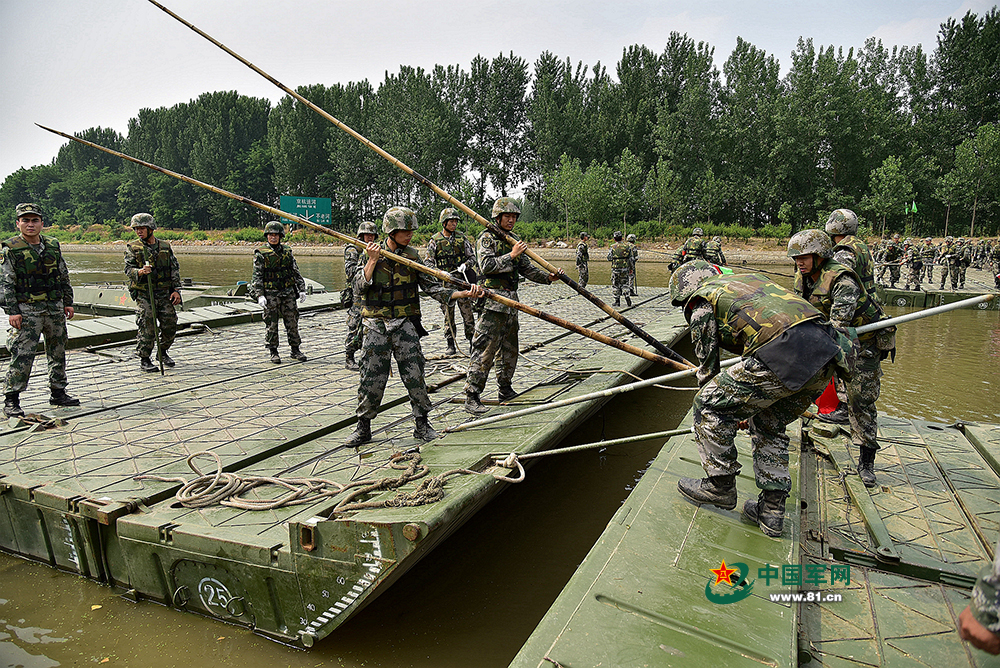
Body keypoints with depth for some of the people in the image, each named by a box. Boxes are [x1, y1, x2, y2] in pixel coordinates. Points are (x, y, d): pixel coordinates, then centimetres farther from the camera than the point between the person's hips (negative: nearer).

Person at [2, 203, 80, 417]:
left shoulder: (53, 245, 10)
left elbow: (64, 277, 15)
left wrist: (68, 302, 11)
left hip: (55, 308, 5)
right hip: (26, 310, -5)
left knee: (58, 351, 11)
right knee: (22, 354, -7)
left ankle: (58, 393, 23)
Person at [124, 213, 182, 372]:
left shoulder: (165, 246, 10)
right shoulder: (133, 247, 3)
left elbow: (175, 269, 10)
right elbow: (128, 269, -6)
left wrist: (176, 290, 1)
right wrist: (140, 272, -29)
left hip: (164, 293, 3)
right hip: (143, 294, -3)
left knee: (170, 324, 3)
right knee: (147, 327, -8)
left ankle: (163, 352, 25)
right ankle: (144, 359, 4)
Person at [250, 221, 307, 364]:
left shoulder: (287, 251, 9)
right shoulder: (261, 253, -2)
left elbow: (296, 272, 13)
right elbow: (257, 276, -6)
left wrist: (301, 289, 6)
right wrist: (259, 295, -15)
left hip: (288, 293, 3)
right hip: (270, 294, -3)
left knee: (292, 322, 6)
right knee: (271, 324, 2)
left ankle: (295, 350, 16)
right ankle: (273, 352, 14)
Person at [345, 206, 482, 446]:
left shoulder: (413, 256, 3)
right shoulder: (371, 254, 0)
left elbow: (433, 287, -2)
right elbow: (359, 289, -10)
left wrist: (464, 293, -15)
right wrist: (373, 261, -19)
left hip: (405, 324, 1)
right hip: (376, 325, -1)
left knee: (414, 375, 1)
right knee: (371, 377, 2)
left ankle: (422, 425, 15)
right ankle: (363, 427, 17)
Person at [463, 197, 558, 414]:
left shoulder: (515, 240, 17)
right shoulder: (486, 238, -5)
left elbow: (527, 268, 15)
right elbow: (487, 266, -18)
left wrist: (547, 277, 2)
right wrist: (511, 255, -20)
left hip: (511, 301, 8)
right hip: (492, 301, -8)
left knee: (509, 349, 14)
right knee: (484, 349, -10)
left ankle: (505, 391, 27)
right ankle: (472, 397, -7)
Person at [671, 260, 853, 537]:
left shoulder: (702, 301, 12)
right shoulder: (749, 279, 34)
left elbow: (708, 364, 16)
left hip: (785, 356, -8)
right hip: (828, 353, 9)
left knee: (710, 406, 8)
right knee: (770, 426, 25)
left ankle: (720, 486, 20)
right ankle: (771, 511, 28)